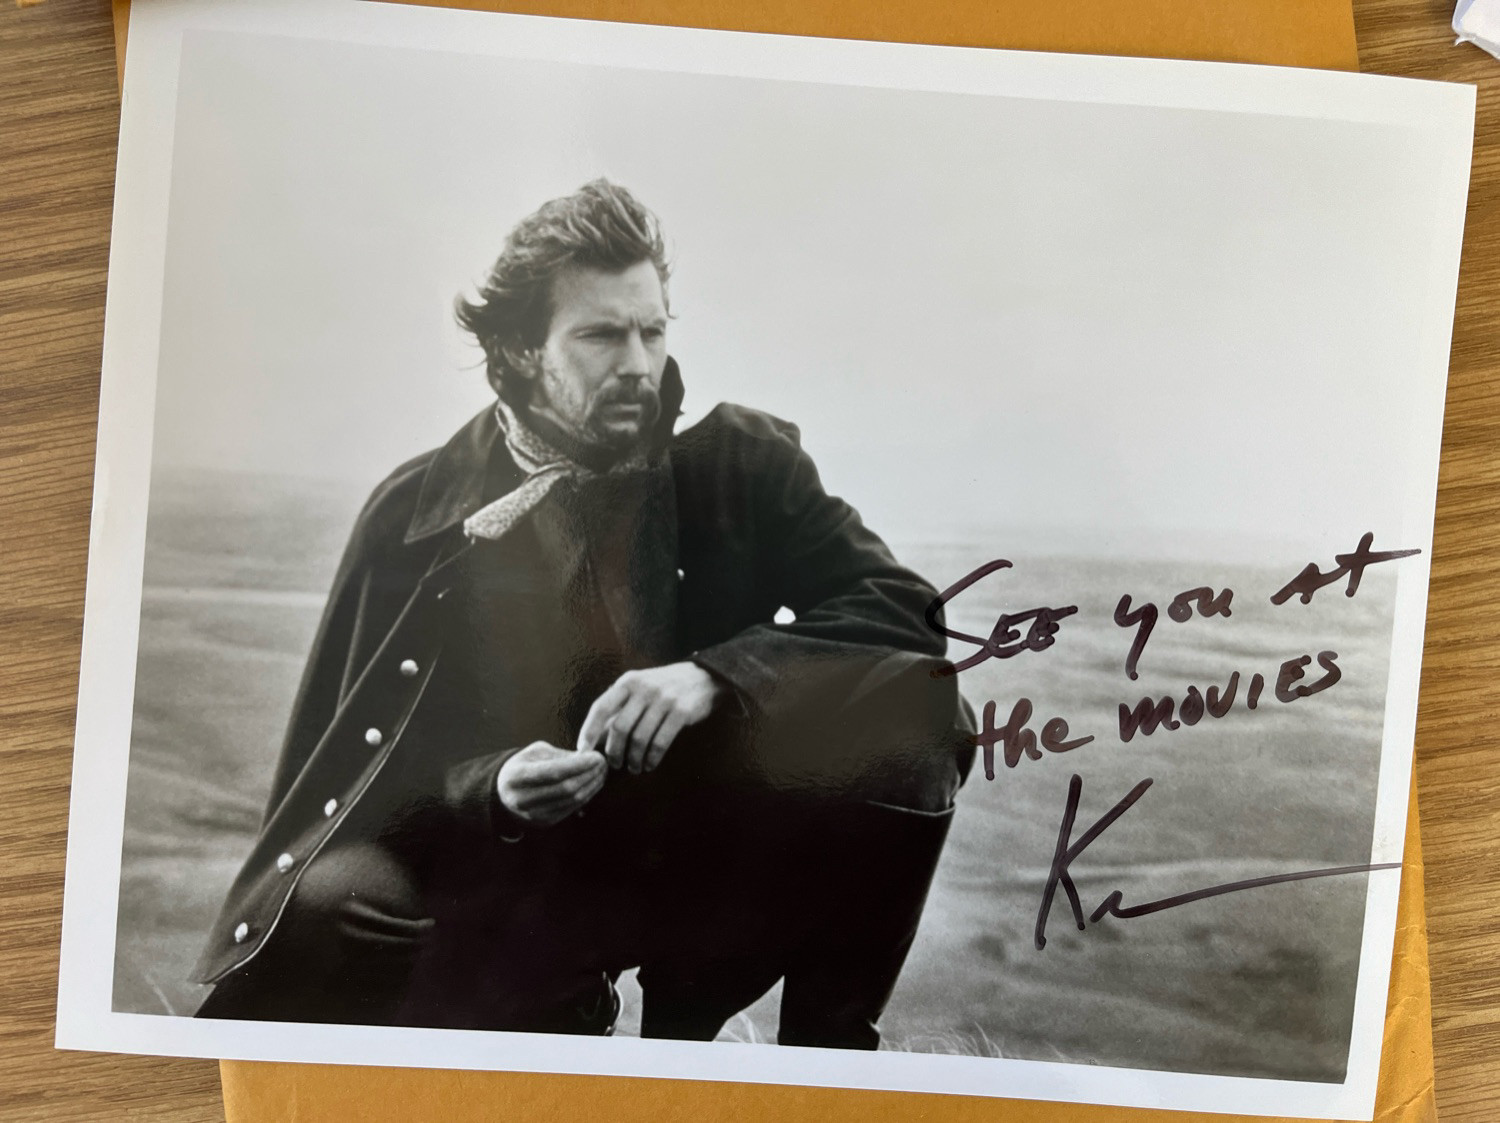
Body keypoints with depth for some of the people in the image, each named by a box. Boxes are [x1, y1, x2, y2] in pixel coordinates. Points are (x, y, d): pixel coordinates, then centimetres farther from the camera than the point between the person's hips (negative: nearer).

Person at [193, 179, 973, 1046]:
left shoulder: (736, 462, -2)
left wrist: (713, 674, -25)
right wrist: (491, 789, -24)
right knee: (328, 904, -29)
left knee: (906, 714, -24)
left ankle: (825, 1039, -5)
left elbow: (900, 605, -10)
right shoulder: (420, 513, -4)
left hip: (717, 859, 1)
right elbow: (371, 769, -1)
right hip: (514, 872, 0)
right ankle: (559, 1013, 0)